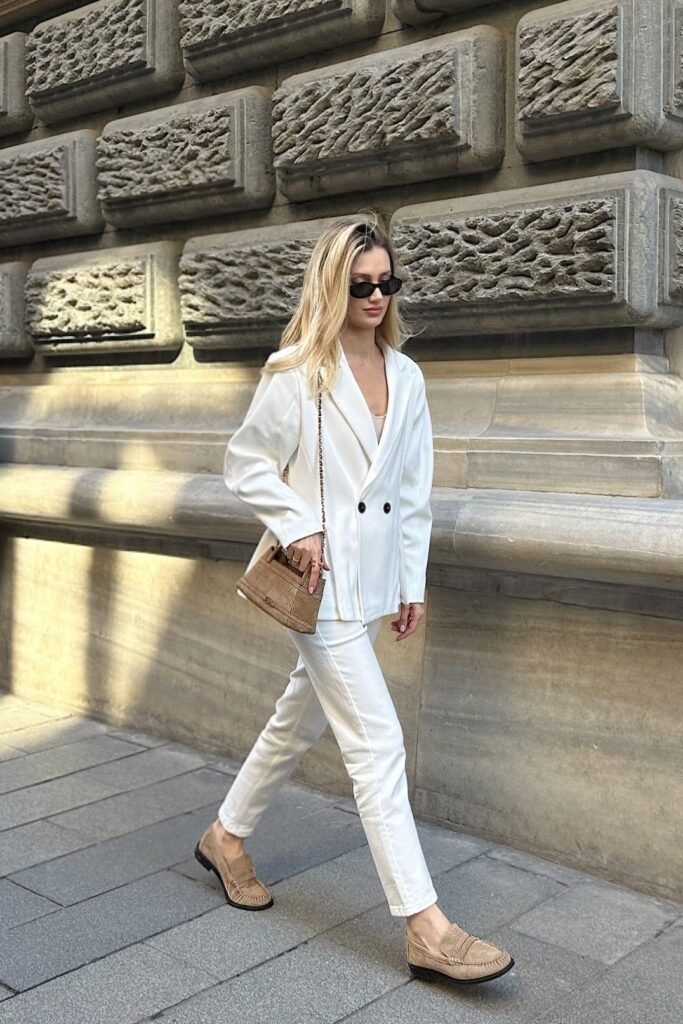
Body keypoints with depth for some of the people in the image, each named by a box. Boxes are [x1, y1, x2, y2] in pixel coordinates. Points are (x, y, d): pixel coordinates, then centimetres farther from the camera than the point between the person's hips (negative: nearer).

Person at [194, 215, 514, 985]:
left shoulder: (406, 377, 6)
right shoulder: (294, 373, -10)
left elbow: (414, 491, 10)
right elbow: (245, 466, -4)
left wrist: (412, 584, 9)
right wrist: (296, 527, -17)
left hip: (372, 582, 7)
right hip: (320, 582, -7)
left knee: (301, 720, 19)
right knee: (377, 742, -8)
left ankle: (225, 837, 41)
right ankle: (425, 928, -1)